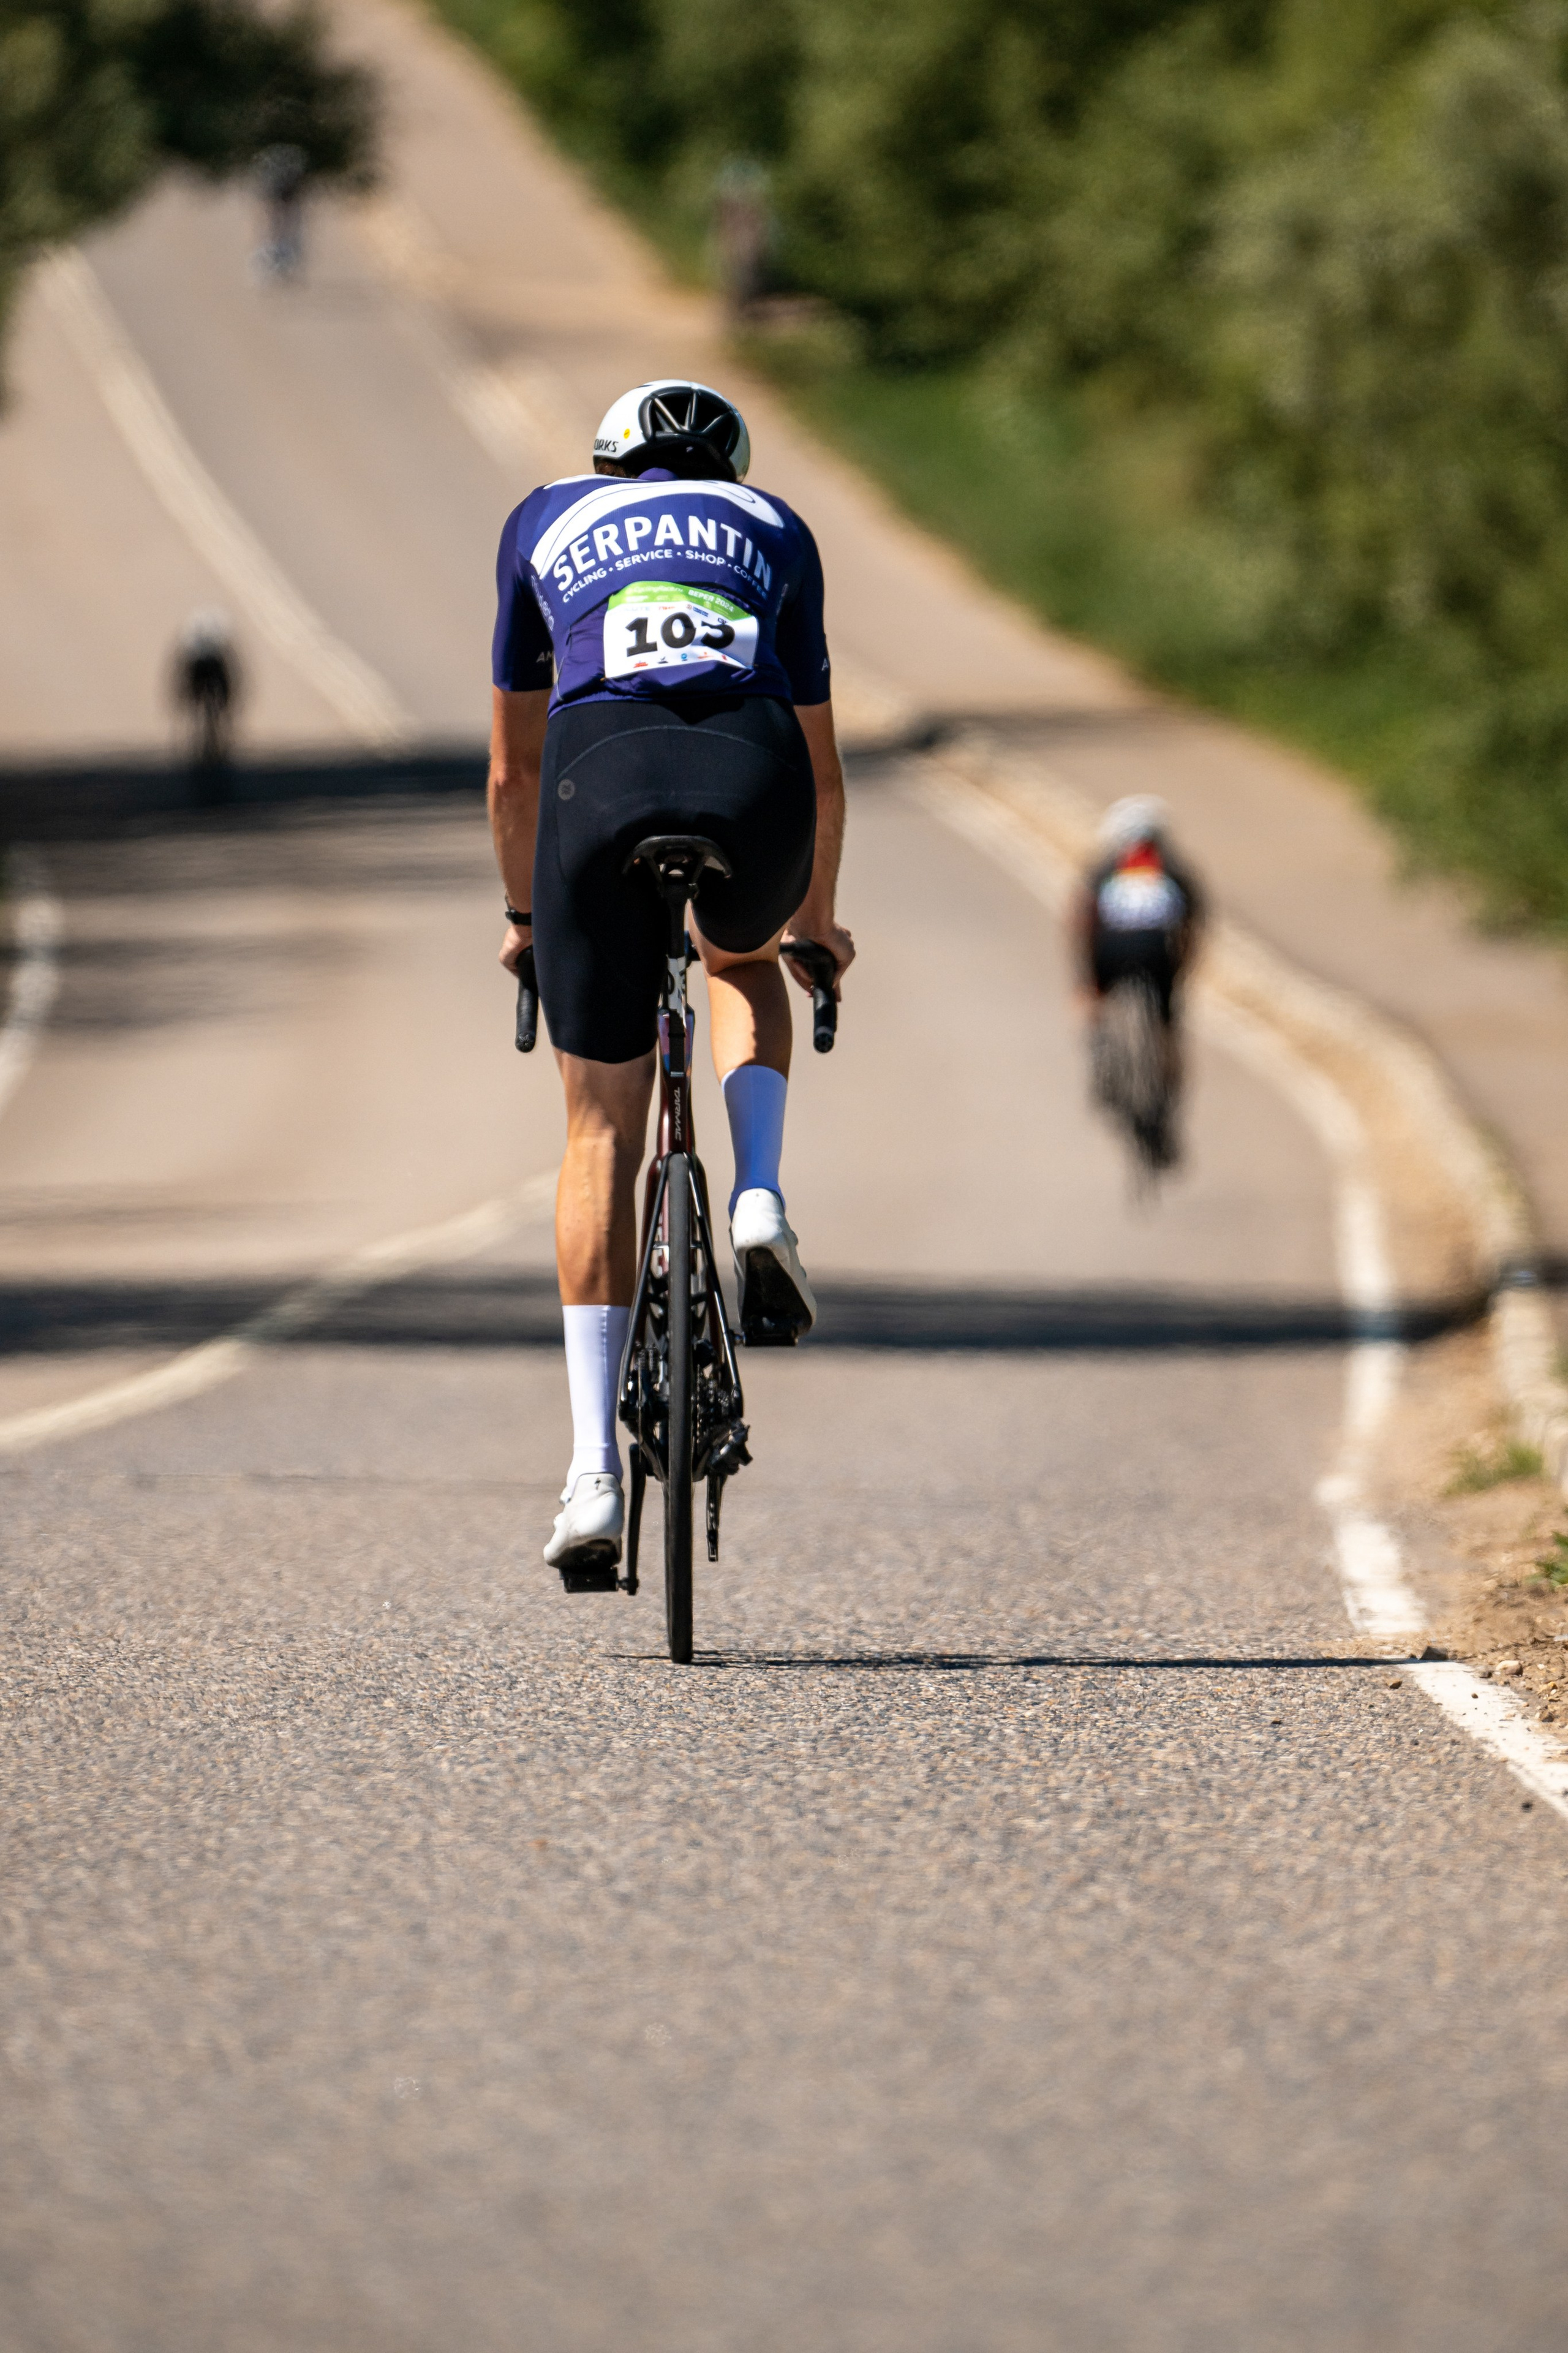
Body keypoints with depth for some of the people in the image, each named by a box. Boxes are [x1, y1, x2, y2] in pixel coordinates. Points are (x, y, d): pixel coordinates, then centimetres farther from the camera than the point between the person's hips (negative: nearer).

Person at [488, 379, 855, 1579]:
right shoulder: (776, 531, 32)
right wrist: (817, 916, 54)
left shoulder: (545, 520, 31)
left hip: (603, 773, -1)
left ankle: (595, 1468, 1)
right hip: (757, 779, 1)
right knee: (746, 963, 37)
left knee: (604, 1131, 8)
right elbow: (824, 768, 39)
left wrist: (524, 916, 49)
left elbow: (513, 767, 35)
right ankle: (761, 1202, 11)